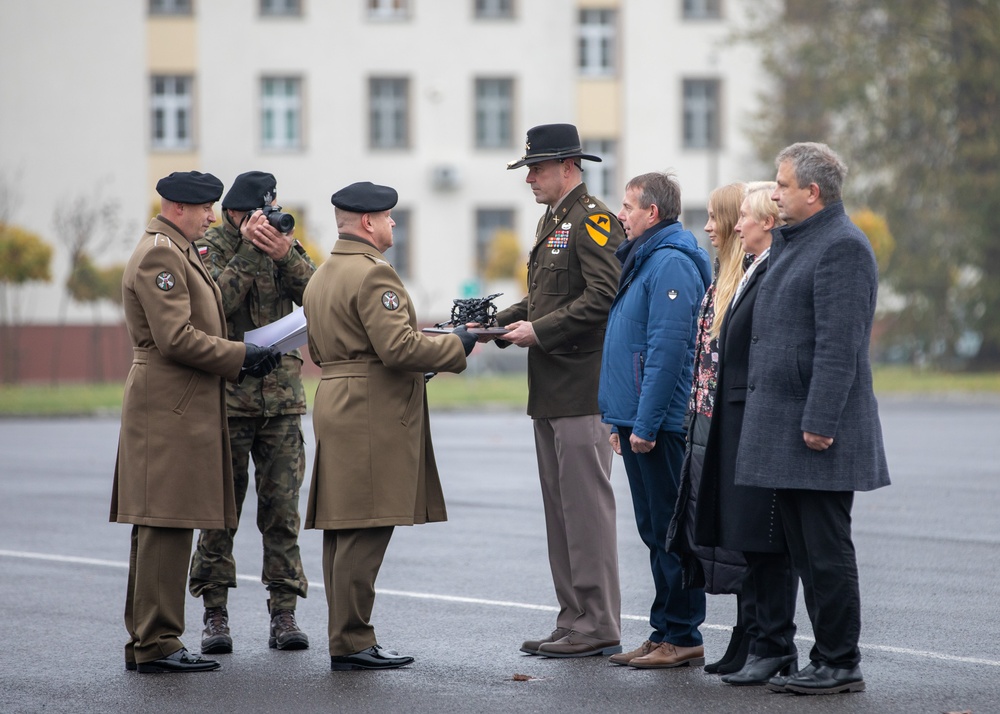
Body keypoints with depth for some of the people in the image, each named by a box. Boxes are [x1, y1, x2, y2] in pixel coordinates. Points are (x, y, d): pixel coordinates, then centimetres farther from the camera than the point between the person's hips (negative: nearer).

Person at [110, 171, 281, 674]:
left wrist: (239, 359, 12)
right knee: (167, 524, -9)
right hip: (170, 409, -11)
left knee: (159, 527, 12)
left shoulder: (178, 254, 21)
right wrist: (241, 357, -14)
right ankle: (157, 644, -8)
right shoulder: (159, 256, -13)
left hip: (178, 408, 11)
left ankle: (144, 641, 16)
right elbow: (176, 338, -20)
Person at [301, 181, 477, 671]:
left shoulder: (320, 277, 18)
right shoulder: (373, 274, -13)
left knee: (342, 529, 10)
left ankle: (346, 636, 13)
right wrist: (456, 346, -7)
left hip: (335, 403, 10)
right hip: (373, 412, -10)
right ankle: (352, 642, -8)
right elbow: (398, 347, -21)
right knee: (365, 530, -8)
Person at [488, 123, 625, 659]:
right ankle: (574, 620, 16)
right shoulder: (553, 220, 20)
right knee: (560, 509, 11)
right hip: (550, 392, 10)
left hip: (581, 390, -10)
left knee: (586, 508, -8)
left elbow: (604, 296, -20)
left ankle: (599, 627, -4)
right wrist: (499, 322, 10)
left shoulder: (593, 220, -11)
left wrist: (539, 331, -18)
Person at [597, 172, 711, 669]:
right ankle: (664, 633, 18)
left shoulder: (671, 263, -15)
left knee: (670, 532, -5)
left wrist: (646, 423, -22)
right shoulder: (642, 259, 17)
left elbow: (668, 348, -21)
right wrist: (619, 418, 20)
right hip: (637, 420, 10)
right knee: (654, 530, 13)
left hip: (659, 425, -10)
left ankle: (682, 638, 0)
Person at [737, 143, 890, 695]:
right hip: (782, 428, 10)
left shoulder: (842, 246, -13)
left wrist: (819, 422, -23)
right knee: (803, 548, 11)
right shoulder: (790, 241, 18)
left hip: (816, 427, -10)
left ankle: (840, 665, 1)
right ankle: (826, 658, 17)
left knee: (826, 551, -5)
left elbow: (839, 344, -20)